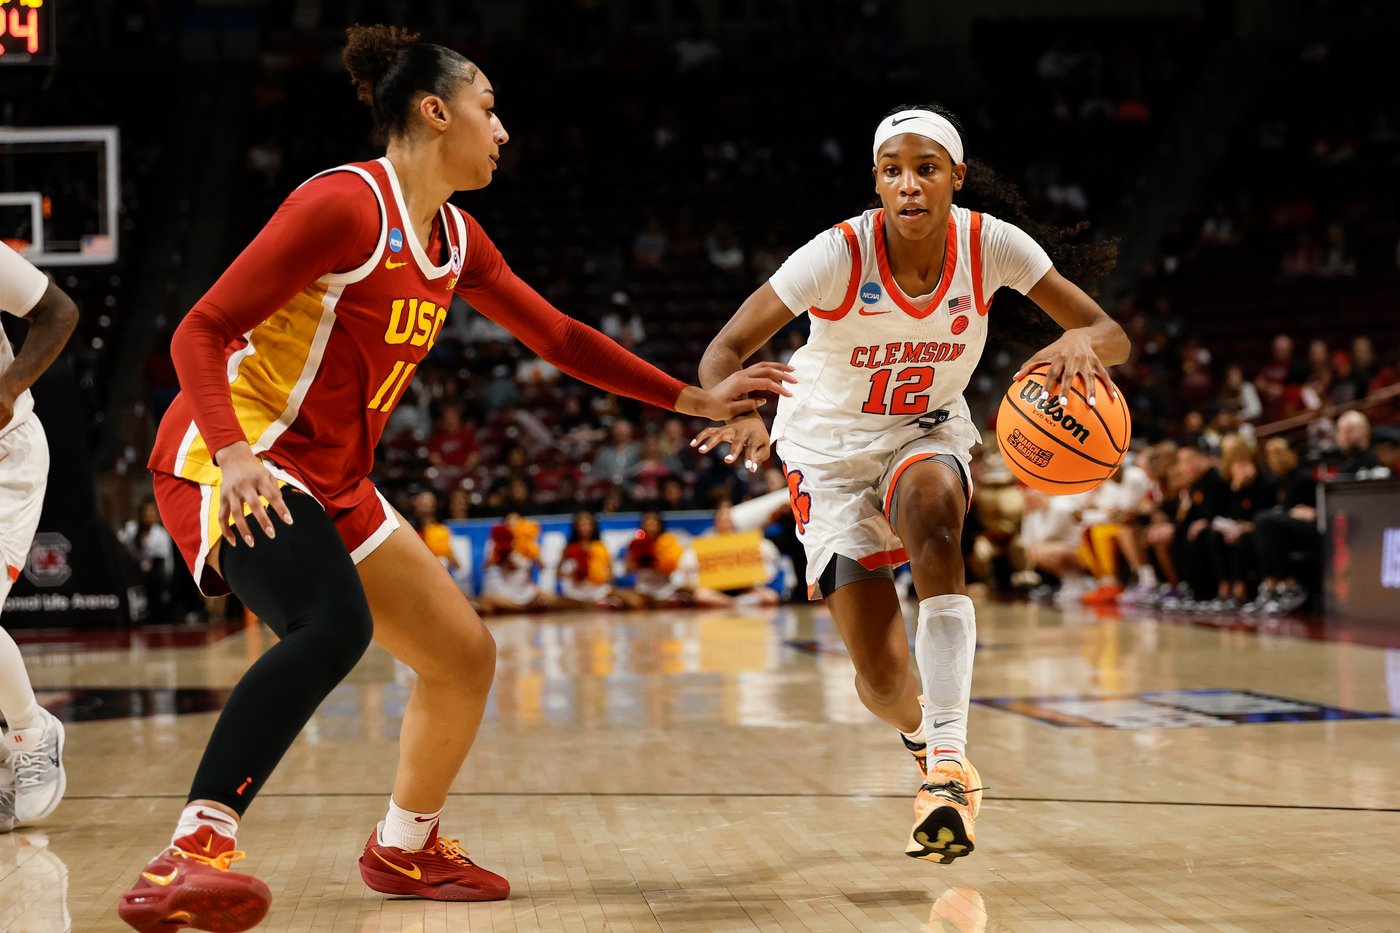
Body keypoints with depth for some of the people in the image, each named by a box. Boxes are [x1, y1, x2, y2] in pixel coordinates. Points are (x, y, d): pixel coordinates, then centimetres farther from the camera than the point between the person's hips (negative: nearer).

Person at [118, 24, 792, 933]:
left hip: (333, 484, 9)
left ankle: (404, 848, 31)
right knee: (333, 625, -36)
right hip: (234, 460, -9)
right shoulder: (346, 204, -15)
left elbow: (558, 336, 22)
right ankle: (187, 858, -40)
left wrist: (693, 399, 22)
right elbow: (201, 331, -17)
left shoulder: (455, 238, 11)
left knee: (465, 656, 10)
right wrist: (234, 454, -32)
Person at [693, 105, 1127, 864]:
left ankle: (950, 758, -38)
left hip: (925, 434, 1)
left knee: (932, 504, -38)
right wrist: (739, 413, -50)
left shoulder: (992, 245, -17)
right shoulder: (840, 254, -24)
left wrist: (1080, 344, -40)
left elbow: (1112, 335, -16)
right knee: (880, 675, -9)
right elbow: (722, 352, -27)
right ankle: (920, 731, 32)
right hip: (830, 450, -1)